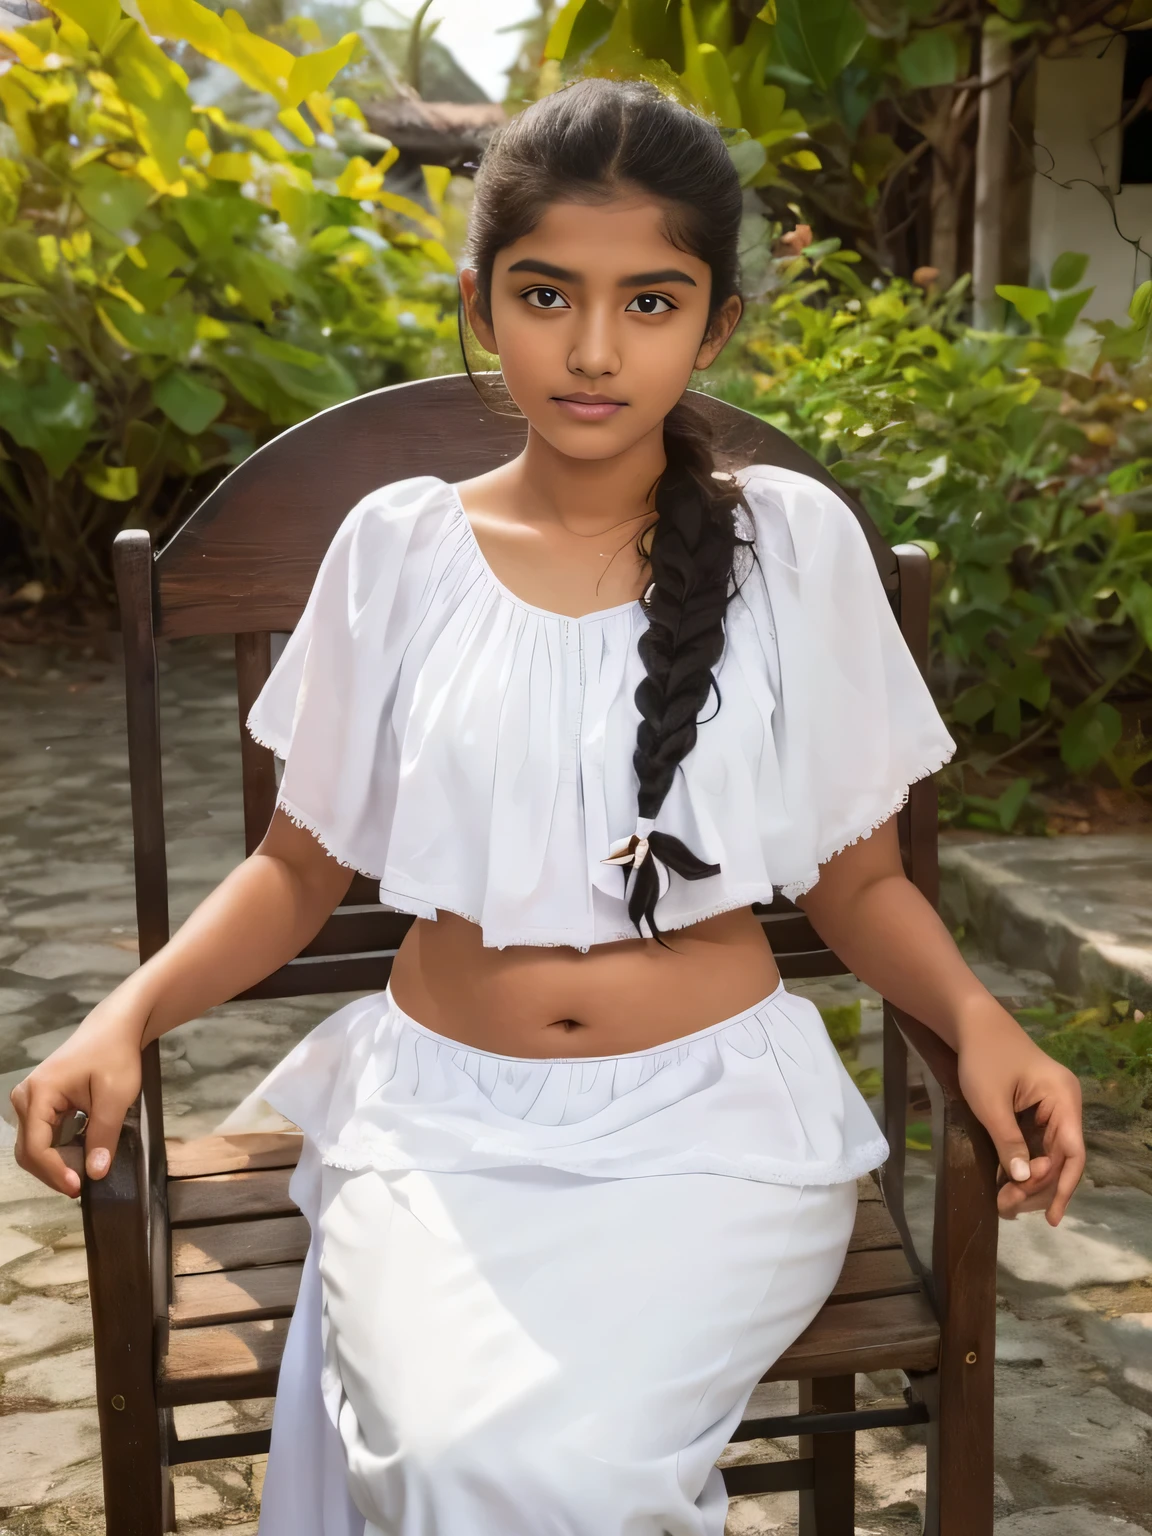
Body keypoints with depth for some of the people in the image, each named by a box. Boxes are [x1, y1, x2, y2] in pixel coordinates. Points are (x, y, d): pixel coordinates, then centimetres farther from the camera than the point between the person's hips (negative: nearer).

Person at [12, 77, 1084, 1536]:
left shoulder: (791, 542, -2)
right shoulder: (399, 546, 1)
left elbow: (857, 882, 5)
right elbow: (303, 862, 8)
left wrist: (977, 1018, -14)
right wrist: (131, 1010, -7)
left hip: (713, 1115, 0)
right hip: (442, 1110, 1)